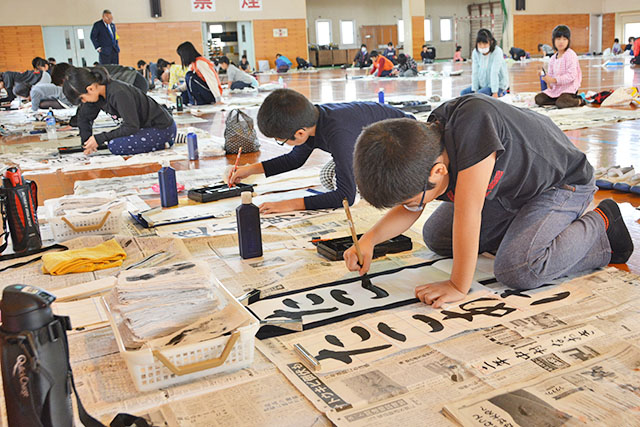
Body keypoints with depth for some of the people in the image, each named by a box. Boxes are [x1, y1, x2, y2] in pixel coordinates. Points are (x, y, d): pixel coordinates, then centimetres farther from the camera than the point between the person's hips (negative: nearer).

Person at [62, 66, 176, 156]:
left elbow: (131, 127, -26)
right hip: (145, 126, 9)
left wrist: (100, 138, -21)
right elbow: (84, 118, 15)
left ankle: (162, 145, -8)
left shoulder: (118, 93, -27)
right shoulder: (96, 92, -1)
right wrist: (87, 142, 7)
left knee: (115, 146, -22)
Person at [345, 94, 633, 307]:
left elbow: (466, 213, -40)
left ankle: (600, 225, -3)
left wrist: (458, 286, -33)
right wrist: (370, 239, -17)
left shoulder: (472, 121, -42)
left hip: (561, 183, -7)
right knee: (435, 237, 6)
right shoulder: (420, 158, -18)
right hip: (507, 184, 7)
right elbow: (407, 212, 0)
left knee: (517, 269, -27)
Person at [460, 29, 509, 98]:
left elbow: (494, 73, -26)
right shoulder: (475, 52, -7)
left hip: (498, 85, -7)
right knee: (463, 93, -5)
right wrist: (474, 90, -13)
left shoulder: (497, 52, -21)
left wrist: (495, 93, -26)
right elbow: (475, 72, -9)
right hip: (483, 84, 7)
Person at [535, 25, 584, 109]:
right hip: (555, 88, 8)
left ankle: (579, 100, -3)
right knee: (538, 99, -8)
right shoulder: (553, 59, 11)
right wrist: (548, 81, -9)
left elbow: (571, 75, -20)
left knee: (561, 103, -33)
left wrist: (554, 80, -26)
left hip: (569, 87, -8)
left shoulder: (570, 55, -12)